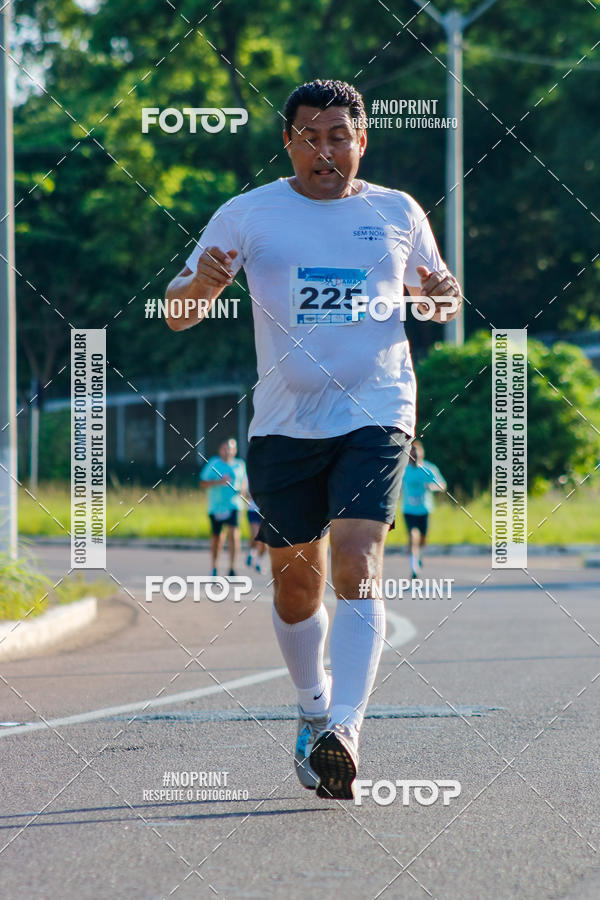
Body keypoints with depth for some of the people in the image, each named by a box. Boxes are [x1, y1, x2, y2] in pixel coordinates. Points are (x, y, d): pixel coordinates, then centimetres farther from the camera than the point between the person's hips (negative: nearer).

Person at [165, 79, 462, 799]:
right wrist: (203, 283, -19)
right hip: (284, 420, 1)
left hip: (375, 416, -1)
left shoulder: (398, 213, 7)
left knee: (357, 568, -18)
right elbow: (177, 315, 5)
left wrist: (443, 295, -2)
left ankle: (343, 730, -26)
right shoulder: (248, 214, 4)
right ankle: (314, 709, 32)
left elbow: (434, 294, 23)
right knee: (296, 581, 9)